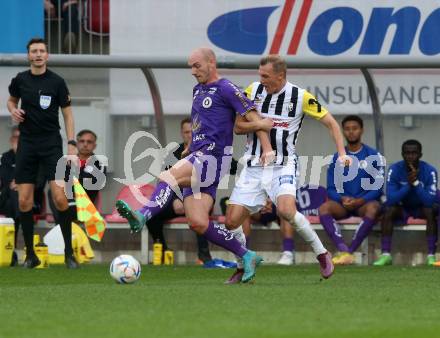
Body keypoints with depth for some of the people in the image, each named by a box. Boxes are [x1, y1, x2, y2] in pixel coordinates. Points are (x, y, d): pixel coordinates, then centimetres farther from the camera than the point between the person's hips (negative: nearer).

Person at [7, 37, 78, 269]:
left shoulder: (56, 82, -4)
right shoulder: (20, 80, 3)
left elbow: (67, 113, 1)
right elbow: (11, 100, 22)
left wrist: (72, 143, -7)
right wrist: (13, 111, -2)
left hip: (51, 144, -3)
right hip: (27, 143, 3)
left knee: (60, 199, -14)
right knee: (24, 202, -1)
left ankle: (69, 253, -3)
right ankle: (30, 255, 10)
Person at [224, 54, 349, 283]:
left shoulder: (300, 97, -7)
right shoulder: (253, 91, 1)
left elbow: (330, 122, 1)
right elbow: (238, 127, 3)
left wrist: (342, 153, -10)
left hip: (283, 166, -4)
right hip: (253, 167, 4)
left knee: (286, 211, -29)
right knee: (232, 221, -4)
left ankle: (322, 254, -10)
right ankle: (243, 267, 20)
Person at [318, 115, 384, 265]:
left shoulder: (373, 156, 4)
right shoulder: (337, 158, 12)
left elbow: (378, 187, -2)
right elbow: (331, 189, 8)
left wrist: (360, 201, -17)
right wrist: (343, 199, -14)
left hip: (365, 203, -2)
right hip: (343, 204, 2)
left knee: (373, 208, -38)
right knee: (324, 208, -29)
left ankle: (349, 250, -38)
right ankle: (344, 250, -43)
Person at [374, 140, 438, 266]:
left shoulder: (429, 171, -18)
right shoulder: (394, 169, -15)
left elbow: (430, 201, -27)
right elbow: (390, 199, -23)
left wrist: (416, 183, -37)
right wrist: (408, 185, -33)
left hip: (422, 209, -1)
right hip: (402, 209, 1)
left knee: (431, 210, -32)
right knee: (389, 209, -28)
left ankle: (431, 256, -35)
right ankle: (386, 255, -31)